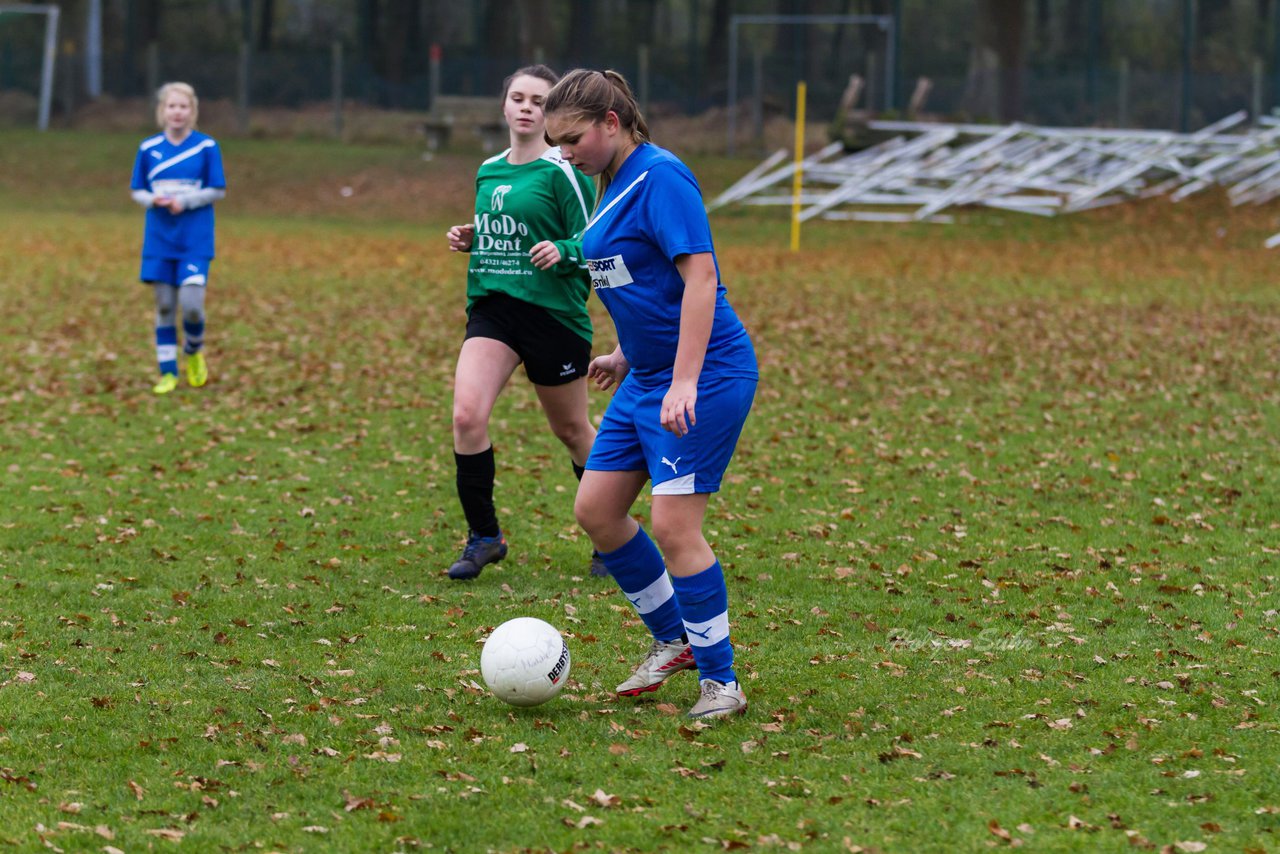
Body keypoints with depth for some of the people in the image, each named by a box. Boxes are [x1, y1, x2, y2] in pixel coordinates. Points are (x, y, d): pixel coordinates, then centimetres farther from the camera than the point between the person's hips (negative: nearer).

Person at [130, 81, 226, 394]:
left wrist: (185, 201, -16)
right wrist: (152, 199, -13)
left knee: (191, 303, -12)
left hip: (196, 239, -2)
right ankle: (168, 372, 12)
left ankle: (194, 352, 18)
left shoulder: (206, 147, -3)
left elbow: (217, 190, -1)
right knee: (164, 306, 3)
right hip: (159, 239, 2)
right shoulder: (148, 148, 5)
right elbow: (137, 191, 10)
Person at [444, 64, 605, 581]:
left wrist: (563, 252, -27)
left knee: (571, 430, 9)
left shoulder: (562, 171, -8)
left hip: (554, 314, -5)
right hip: (492, 307, 5)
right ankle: (483, 537, -2)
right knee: (466, 413, -15)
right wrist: (468, 240, 6)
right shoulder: (488, 171, 12)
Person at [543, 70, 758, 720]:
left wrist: (684, 382, -27)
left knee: (672, 523, -12)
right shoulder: (613, 186, 11)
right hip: (647, 376, 10)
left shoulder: (660, 176, -16)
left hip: (705, 373, -10)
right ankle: (673, 640, 24)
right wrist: (627, 355, 26)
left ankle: (720, 683, -2)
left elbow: (698, 277, -23)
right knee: (595, 509, 9)